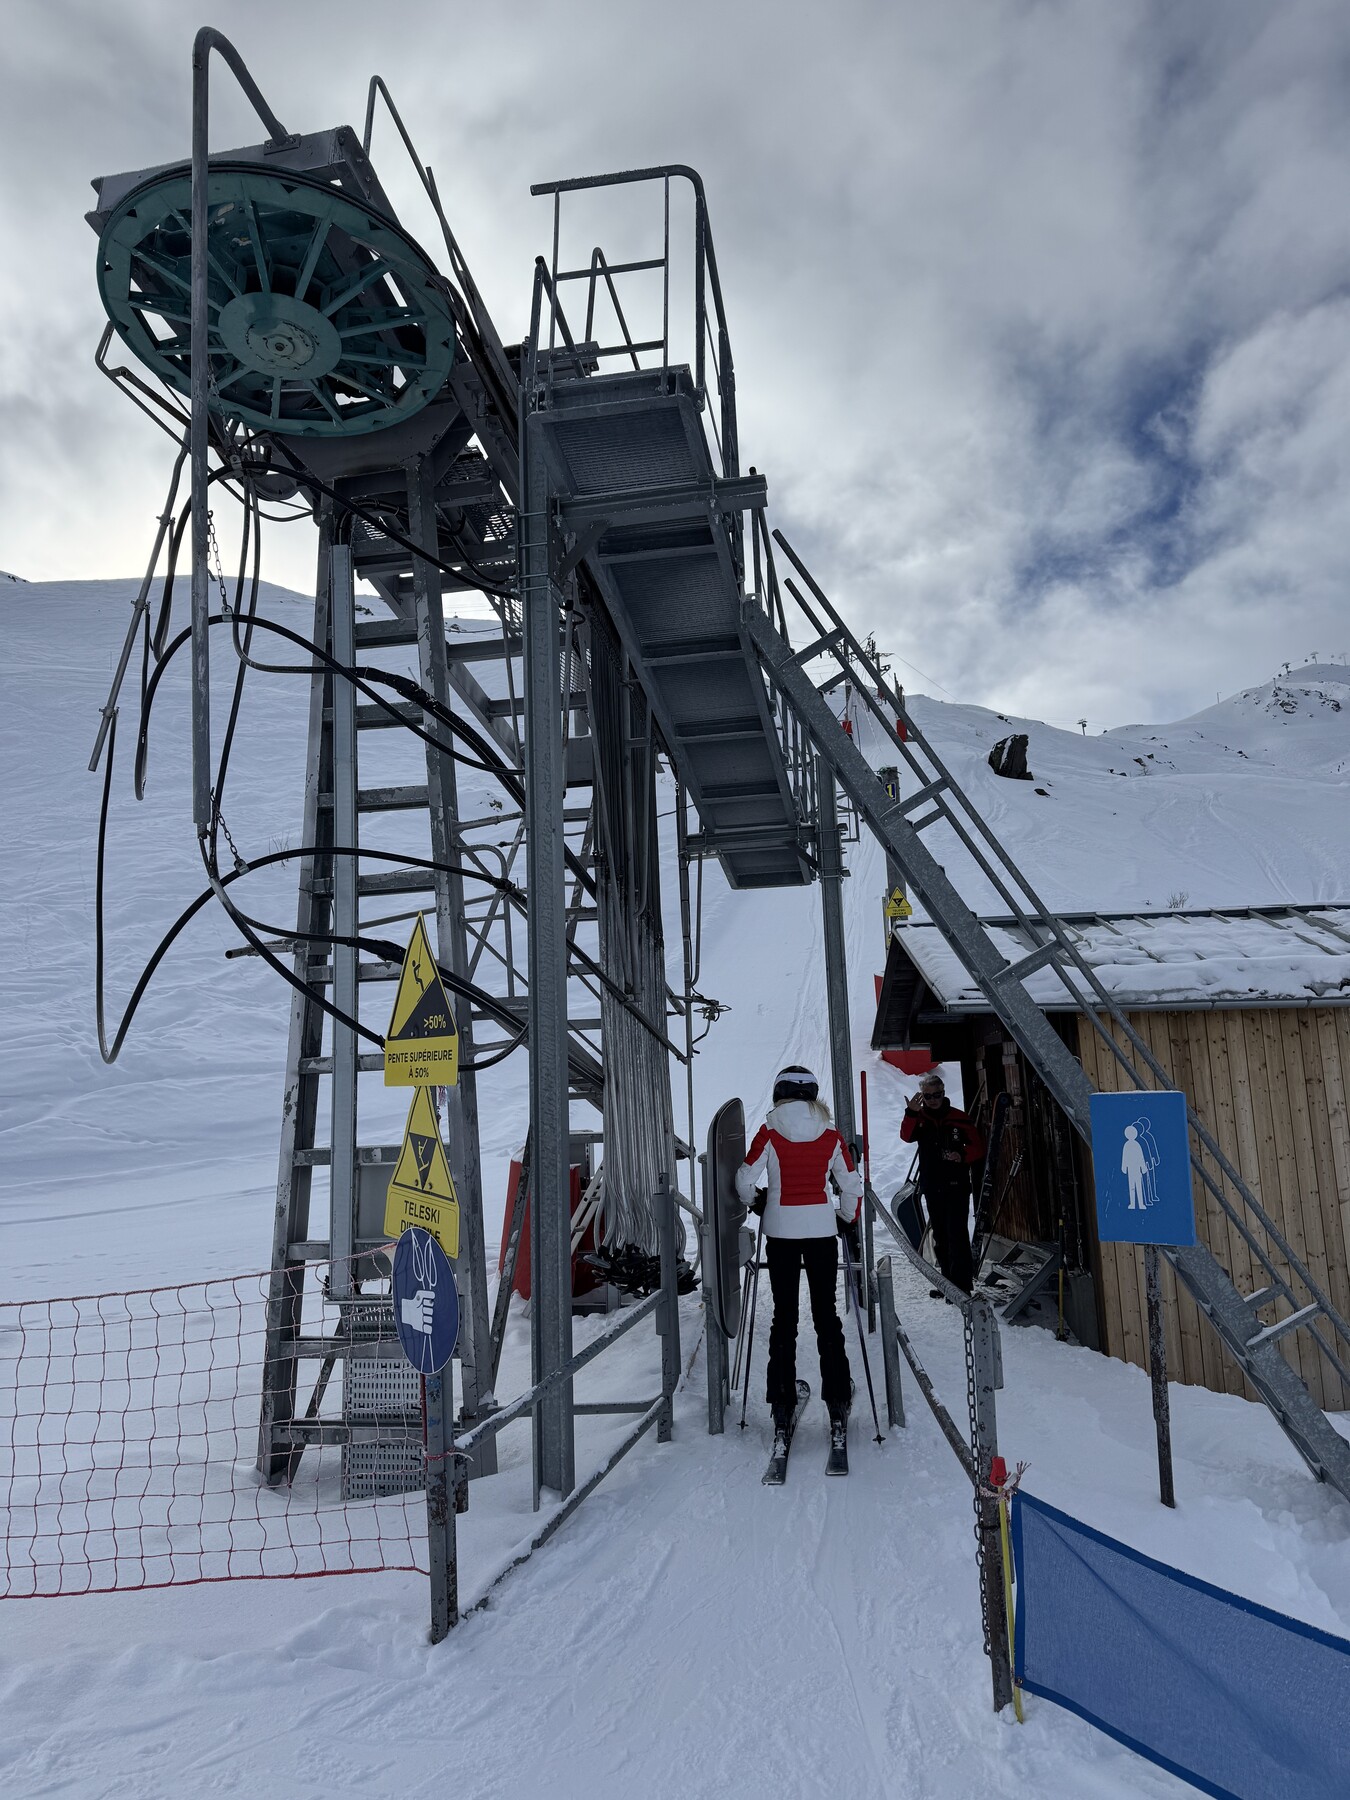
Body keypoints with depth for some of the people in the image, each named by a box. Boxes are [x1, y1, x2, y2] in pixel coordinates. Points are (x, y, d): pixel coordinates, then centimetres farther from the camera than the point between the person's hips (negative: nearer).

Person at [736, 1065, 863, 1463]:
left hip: (781, 1229, -1)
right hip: (821, 1229, 1)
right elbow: (852, 1184, 5)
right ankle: (837, 1407, 10)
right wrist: (849, 1221, 21)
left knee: (784, 1318, 6)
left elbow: (745, 1179, -7)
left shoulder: (770, 1132, -5)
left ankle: (782, 1410, 7)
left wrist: (753, 1202, 14)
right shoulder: (830, 1134, 1)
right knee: (826, 1315, 9)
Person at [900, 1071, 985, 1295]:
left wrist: (963, 1155, -19)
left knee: (956, 1233, -10)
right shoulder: (920, 1118, 4)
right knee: (939, 1235, 12)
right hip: (932, 1186, 4)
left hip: (956, 1184, -4)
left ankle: (962, 1283, -8)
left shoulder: (957, 1117, -2)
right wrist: (911, 1113, -31)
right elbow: (907, 1136, -15)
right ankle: (948, 1280, 22)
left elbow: (978, 1146, 1)